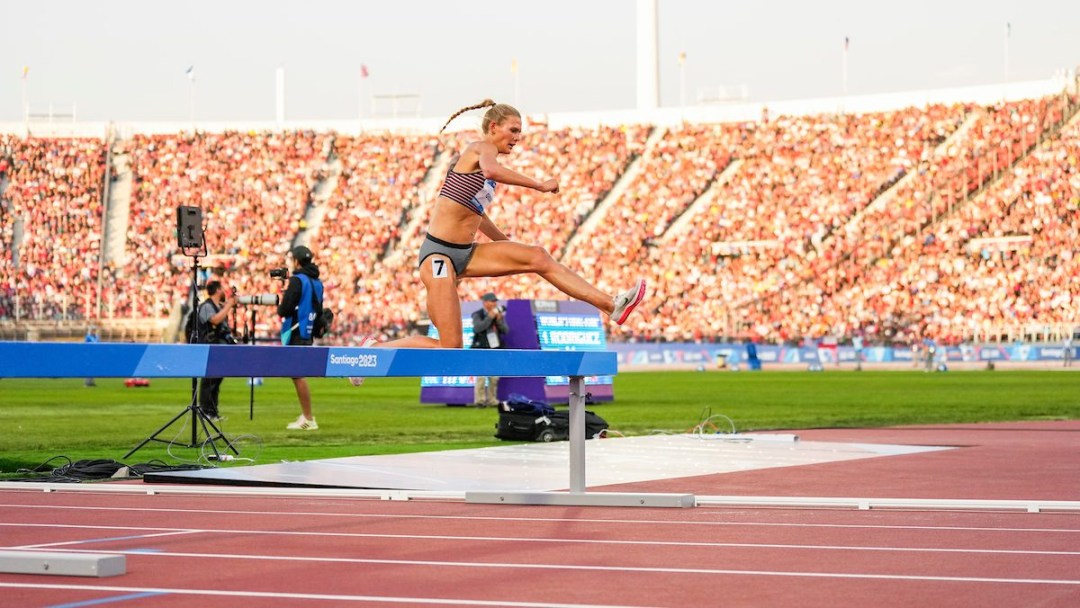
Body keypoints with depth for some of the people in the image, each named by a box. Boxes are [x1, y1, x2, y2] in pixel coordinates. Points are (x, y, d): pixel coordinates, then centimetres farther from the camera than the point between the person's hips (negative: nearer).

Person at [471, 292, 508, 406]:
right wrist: (490, 317, -21)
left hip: (496, 349, 4)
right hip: (482, 349, -4)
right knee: (481, 375, -12)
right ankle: (480, 400, -11)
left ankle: (492, 399, 9)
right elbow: (478, 328, -21)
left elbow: (505, 331, 3)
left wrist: (499, 320, -13)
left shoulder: (499, 314, 8)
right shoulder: (478, 315, -4)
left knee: (494, 377, 3)